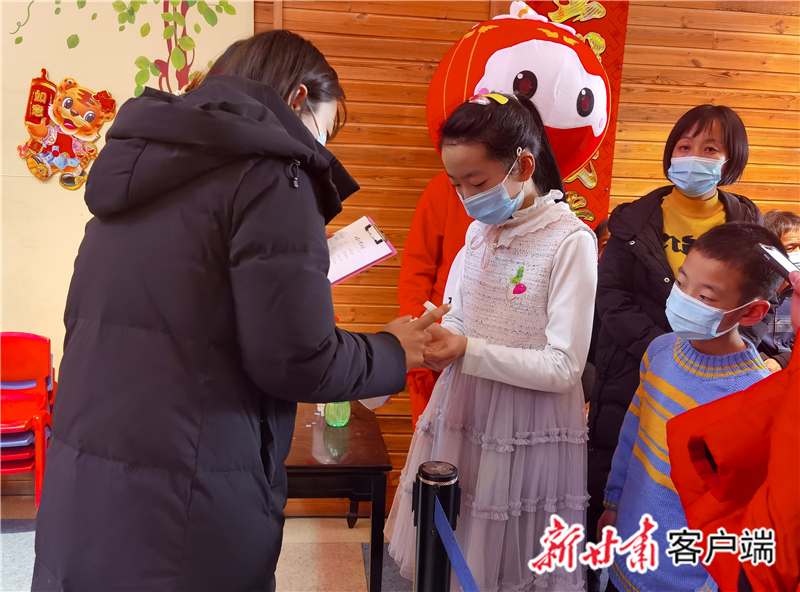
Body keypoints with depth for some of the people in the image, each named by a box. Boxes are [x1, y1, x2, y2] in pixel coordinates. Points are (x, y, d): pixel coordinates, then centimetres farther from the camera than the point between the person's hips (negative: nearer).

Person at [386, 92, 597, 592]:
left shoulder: (570, 241, -15)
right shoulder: (479, 231, 5)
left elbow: (564, 366, -19)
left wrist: (467, 352, -23)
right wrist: (434, 341, -8)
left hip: (527, 431, -6)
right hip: (462, 414, 6)